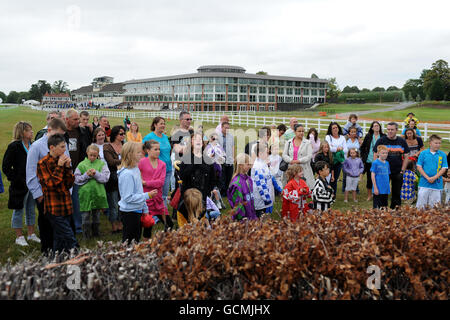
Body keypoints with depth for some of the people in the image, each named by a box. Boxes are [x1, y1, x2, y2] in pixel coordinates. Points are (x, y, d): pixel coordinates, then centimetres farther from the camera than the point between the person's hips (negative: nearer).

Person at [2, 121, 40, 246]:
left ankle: (31, 234, 27)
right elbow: (6, 167, -12)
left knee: (31, 210, 15)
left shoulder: (32, 146, 5)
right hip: (20, 186, -6)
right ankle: (19, 237, 17)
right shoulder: (14, 147, -12)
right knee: (19, 211, 7)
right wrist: (19, 180, -16)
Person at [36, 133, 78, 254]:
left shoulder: (62, 161, 10)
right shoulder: (43, 163, -7)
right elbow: (51, 184, -16)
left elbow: (69, 184, 7)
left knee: (59, 239, 14)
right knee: (70, 240, -11)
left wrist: (68, 167, -4)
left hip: (66, 206, 6)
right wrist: (59, 167, -15)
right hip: (54, 208, -6)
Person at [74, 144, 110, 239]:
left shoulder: (102, 164, 2)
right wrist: (86, 175, -13)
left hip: (98, 193, 1)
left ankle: (96, 232, 28)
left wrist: (96, 174, -17)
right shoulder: (82, 165, 1)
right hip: (85, 193, -1)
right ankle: (86, 234, 15)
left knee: (96, 214, 14)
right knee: (85, 215, 3)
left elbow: (105, 178, -4)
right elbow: (77, 179, 0)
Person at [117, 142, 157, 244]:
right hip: (129, 212, -9)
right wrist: (148, 195, -21)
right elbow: (128, 197, -23)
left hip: (137, 210, 9)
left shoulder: (136, 169, 6)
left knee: (137, 239, 18)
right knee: (129, 241, 2)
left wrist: (145, 209, 17)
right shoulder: (127, 174, -23)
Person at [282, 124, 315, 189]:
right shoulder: (288, 143, 11)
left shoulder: (307, 142, 4)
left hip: (304, 170, -2)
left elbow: (309, 156, -5)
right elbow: (284, 155, 7)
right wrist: (291, 161, -11)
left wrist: (298, 161, -15)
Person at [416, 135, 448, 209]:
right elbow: (419, 167, -1)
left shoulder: (442, 155, 2)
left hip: (437, 184, 1)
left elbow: (444, 168, 0)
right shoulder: (423, 153, 0)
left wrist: (434, 178, -12)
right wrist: (427, 177, -11)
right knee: (421, 204, 2)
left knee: (434, 205, 6)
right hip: (424, 183, -1)